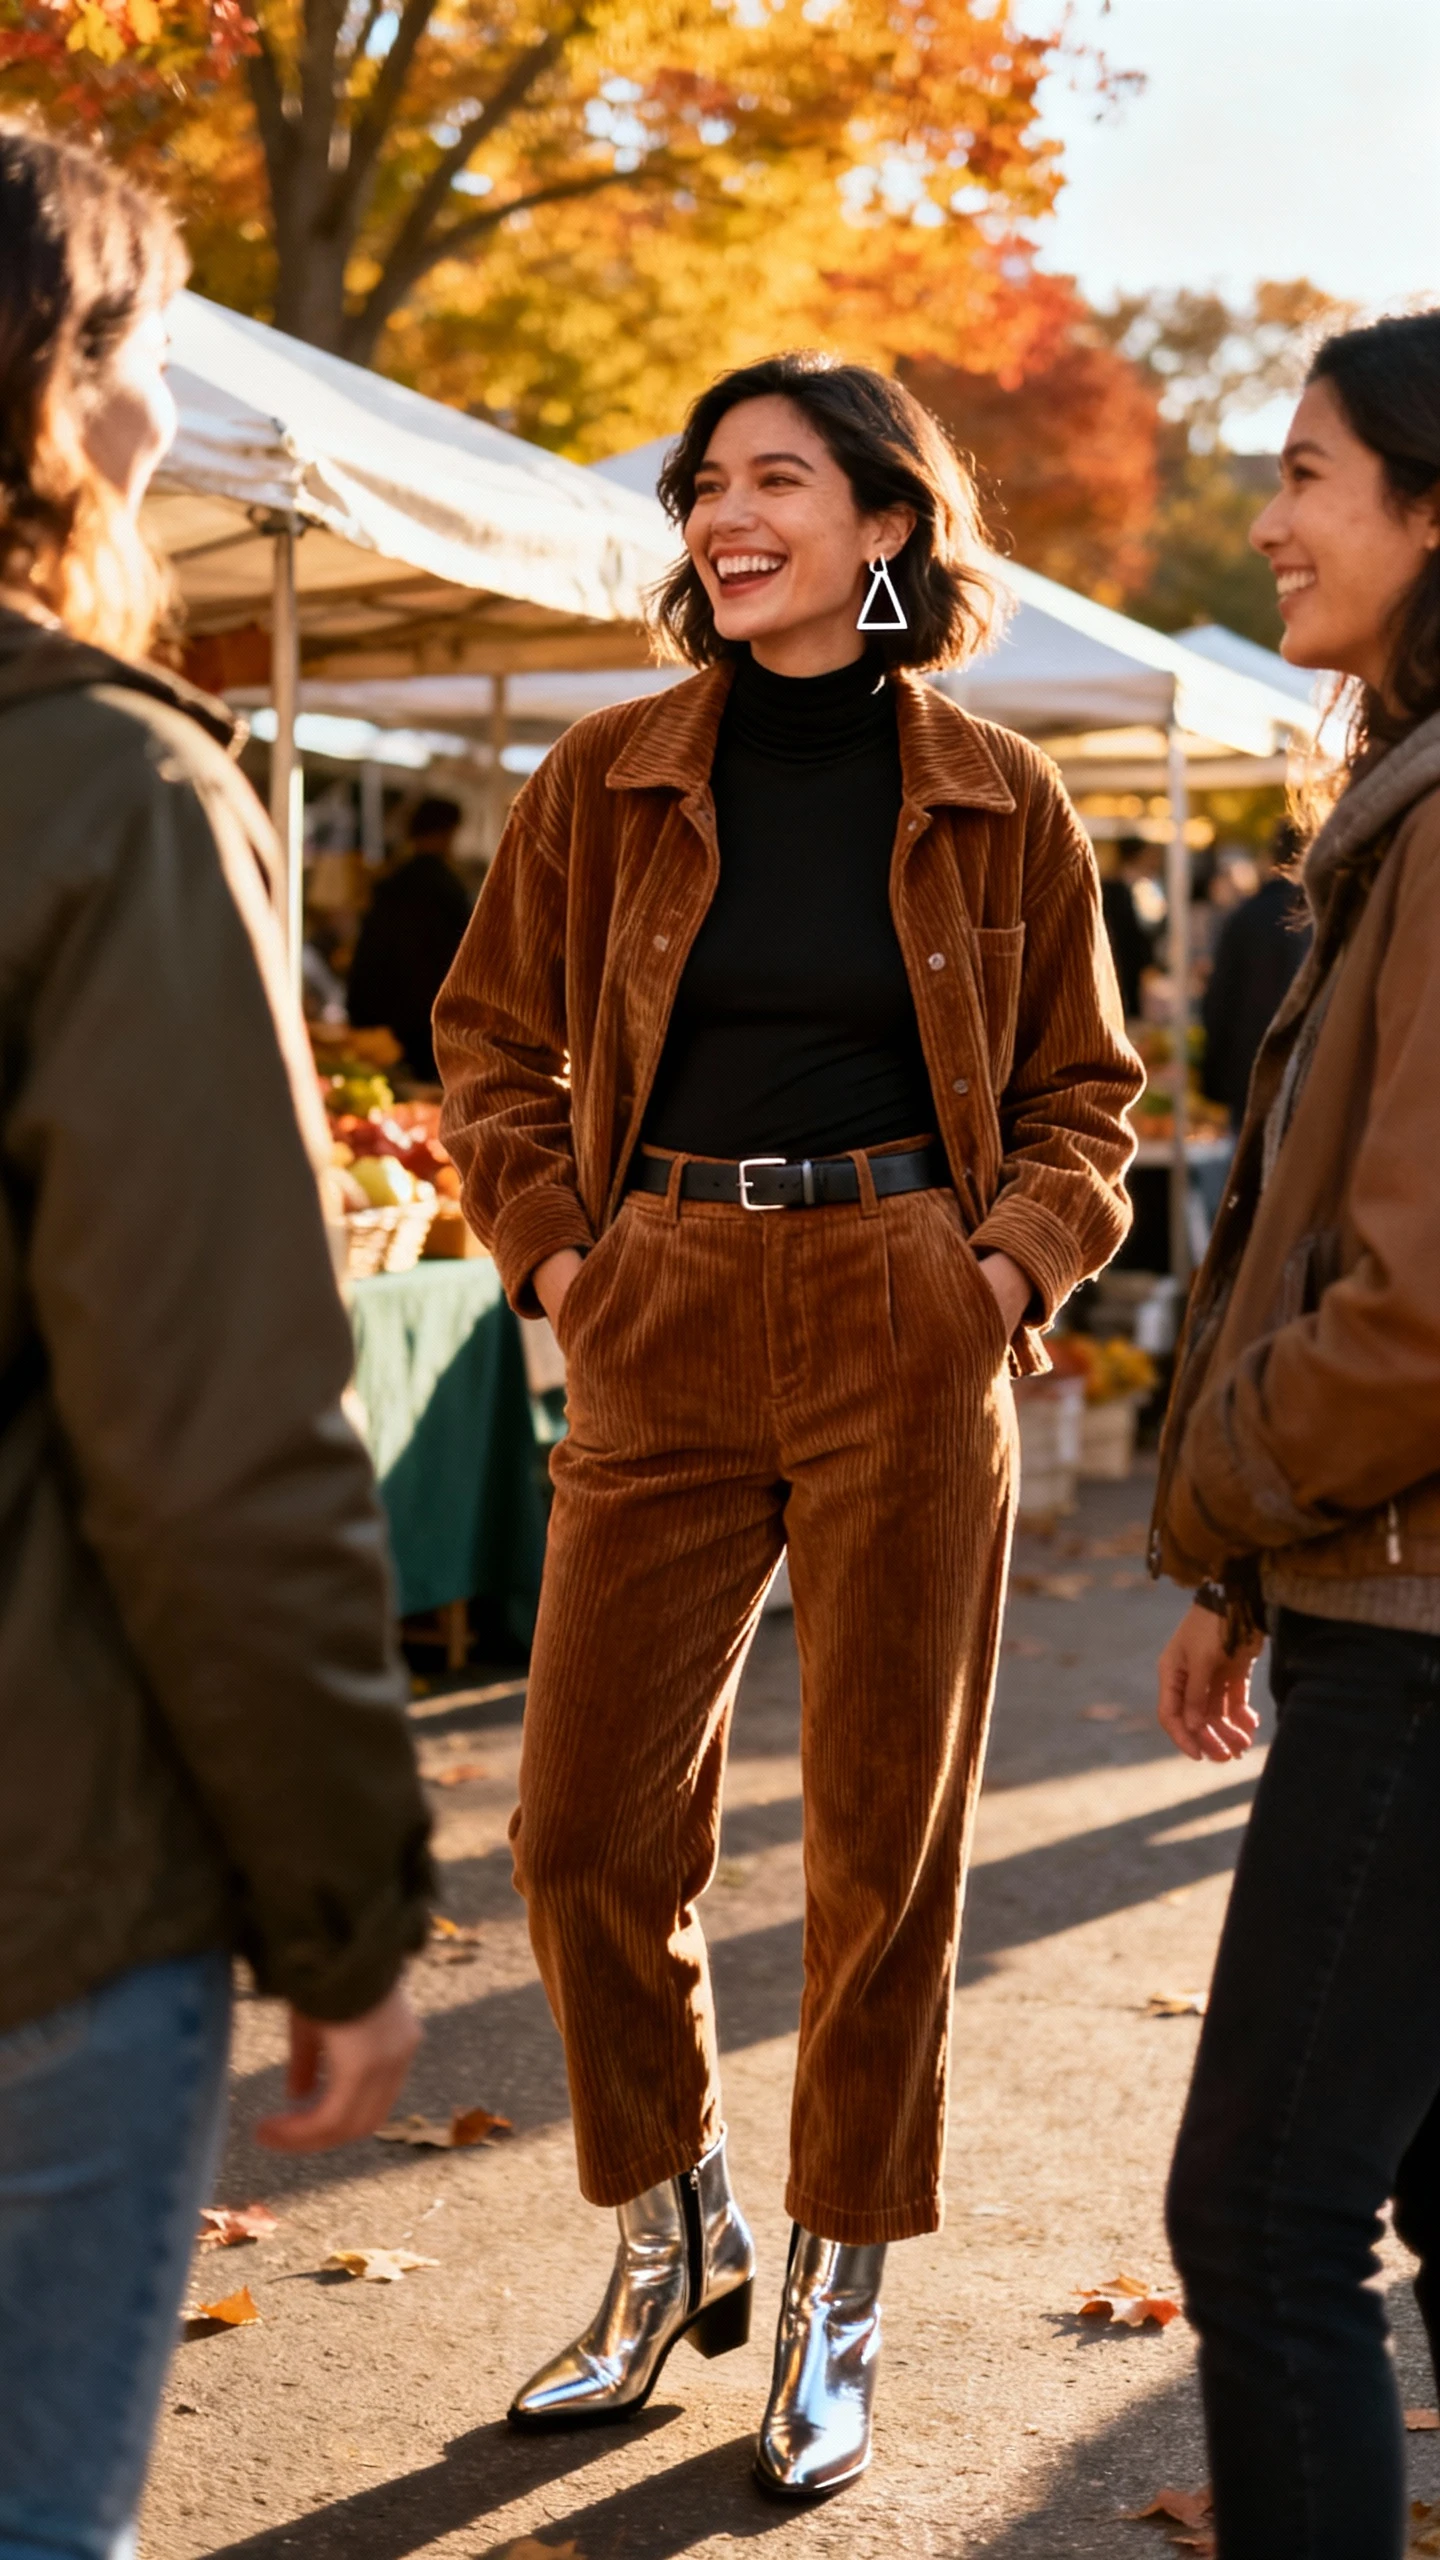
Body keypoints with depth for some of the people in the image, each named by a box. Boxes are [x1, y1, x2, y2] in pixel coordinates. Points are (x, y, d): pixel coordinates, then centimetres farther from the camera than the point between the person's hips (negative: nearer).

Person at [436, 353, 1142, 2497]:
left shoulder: (994, 801, 2)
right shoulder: (609, 781, 4)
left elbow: (1082, 1082, 11)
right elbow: (492, 1039, 13)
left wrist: (1019, 1260, -5)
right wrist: (553, 1251, 0)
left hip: (904, 1347, -1)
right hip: (664, 1336, 2)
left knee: (889, 1832, 4)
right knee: (588, 1822, 2)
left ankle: (837, 2298, 21)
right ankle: (675, 2237, 26)